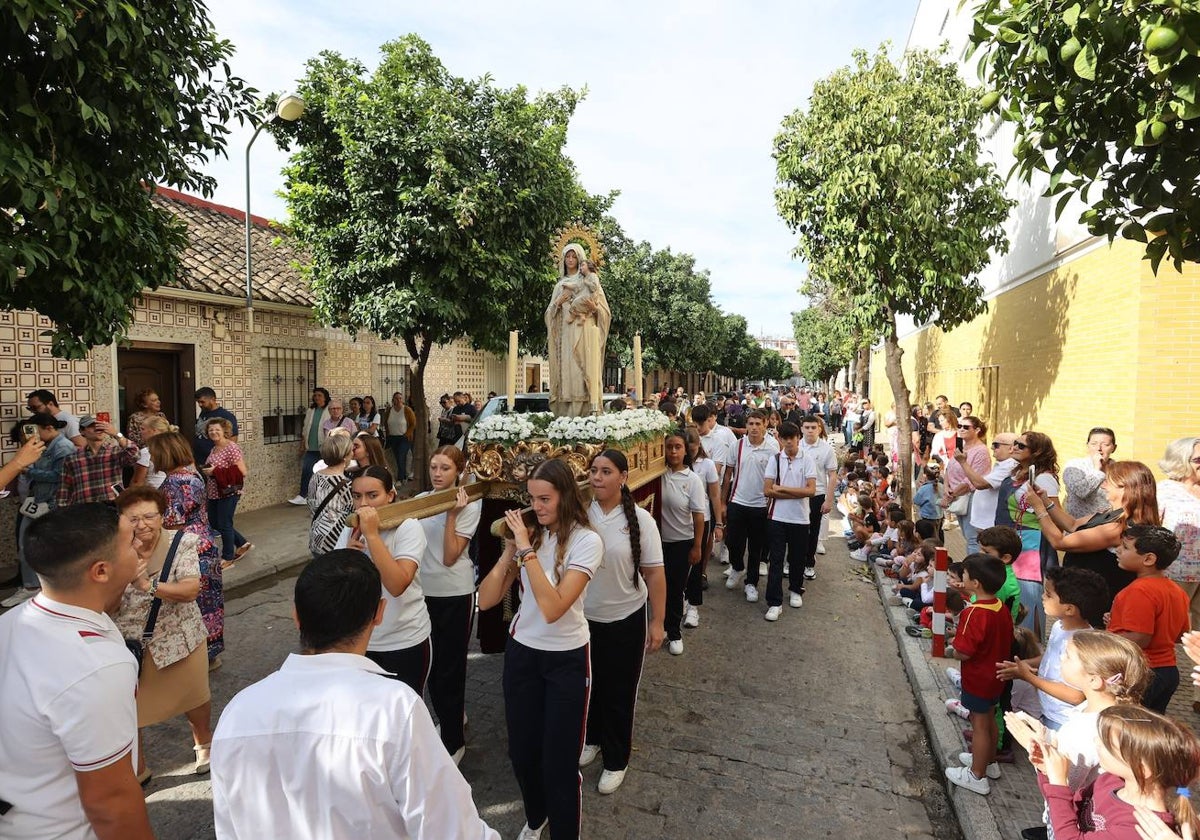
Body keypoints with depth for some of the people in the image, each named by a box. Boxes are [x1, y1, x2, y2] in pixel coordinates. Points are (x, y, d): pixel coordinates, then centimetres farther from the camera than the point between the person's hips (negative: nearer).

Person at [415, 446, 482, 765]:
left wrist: (451, 514, -22)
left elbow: (450, 556, -18)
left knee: (448, 666, 4)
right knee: (431, 663, 18)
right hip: (424, 591, 5)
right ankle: (453, 714, 43)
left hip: (454, 595, -5)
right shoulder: (420, 500, 3)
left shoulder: (469, 505, -10)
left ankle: (453, 742, 21)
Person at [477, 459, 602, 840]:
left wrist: (527, 550, -27)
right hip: (521, 651, 5)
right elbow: (486, 601, -6)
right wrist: (510, 550, -16)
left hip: (566, 658, -4)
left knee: (559, 761, 4)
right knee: (522, 750, 18)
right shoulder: (528, 534, -4)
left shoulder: (586, 541, -17)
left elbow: (553, 609, -28)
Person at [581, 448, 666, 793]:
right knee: (588, 684, 22)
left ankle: (616, 760, 34)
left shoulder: (640, 519, -14)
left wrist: (658, 622, -10)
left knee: (619, 692, 12)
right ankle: (592, 739, 49)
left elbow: (654, 572, -11)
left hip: (625, 620, -3)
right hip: (583, 617, 3)